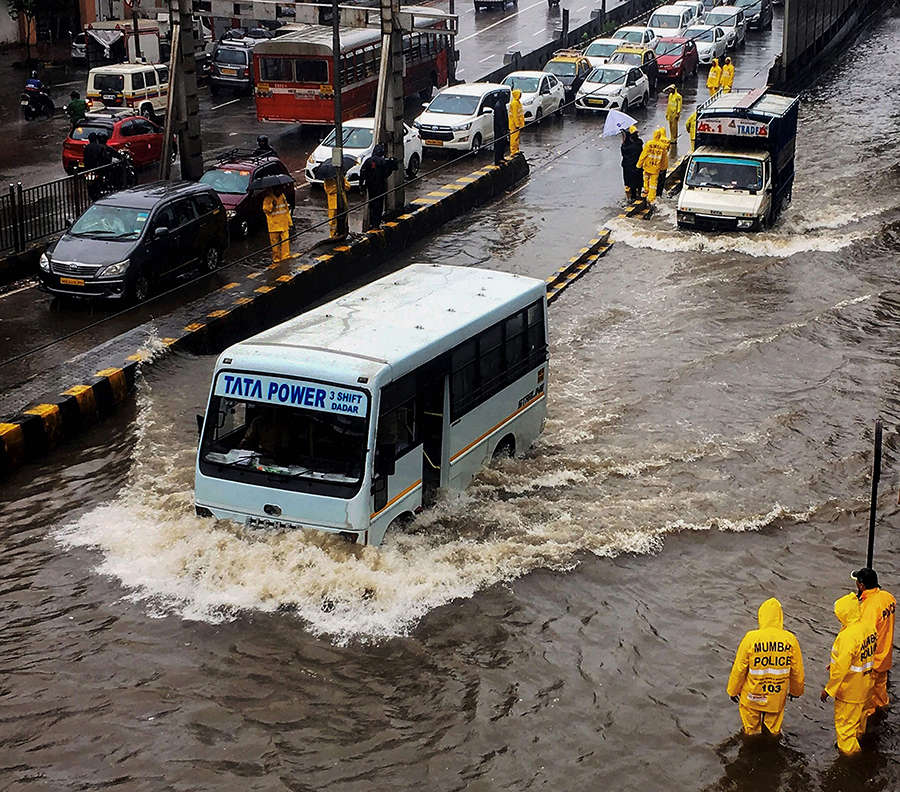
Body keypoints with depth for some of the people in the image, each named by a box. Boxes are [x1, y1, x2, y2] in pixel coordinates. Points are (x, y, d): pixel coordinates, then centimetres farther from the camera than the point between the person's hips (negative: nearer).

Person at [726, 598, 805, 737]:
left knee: (751, 728, 19)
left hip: (752, 697, -2)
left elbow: (739, 669, -9)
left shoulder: (751, 638, -18)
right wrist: (796, 690, 19)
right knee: (774, 730, 22)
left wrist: (733, 691, 6)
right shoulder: (791, 639, -12)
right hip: (778, 697, 2)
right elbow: (797, 671, 0)